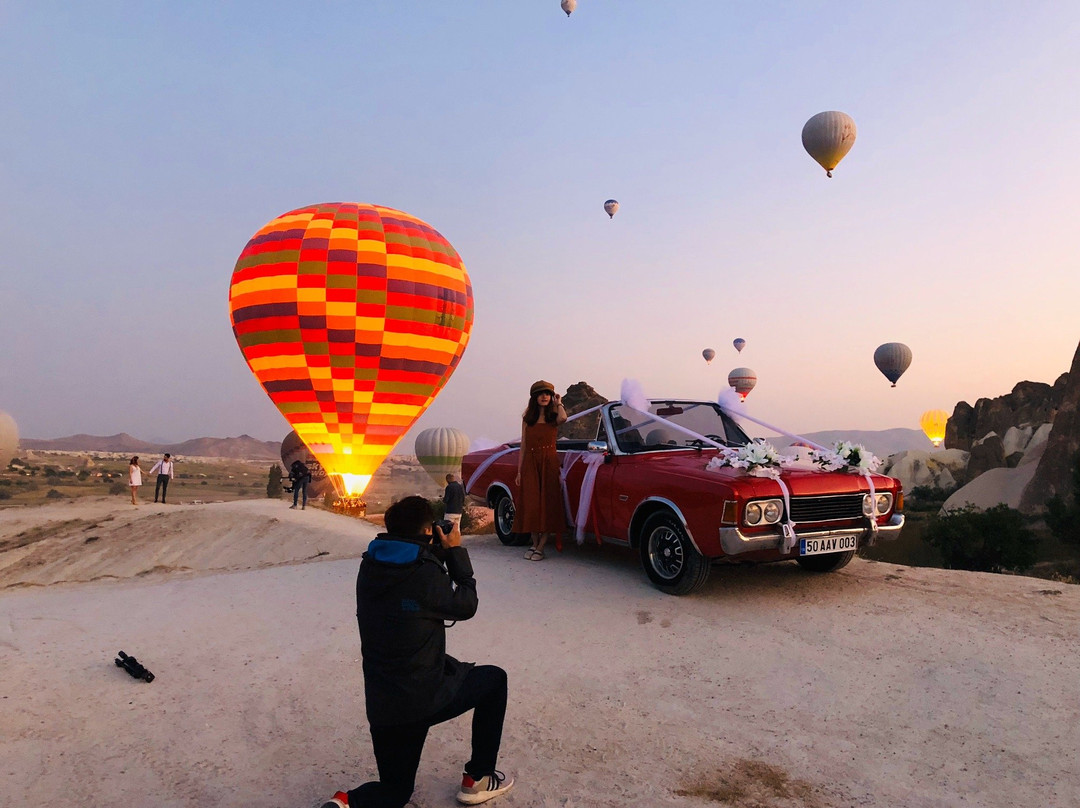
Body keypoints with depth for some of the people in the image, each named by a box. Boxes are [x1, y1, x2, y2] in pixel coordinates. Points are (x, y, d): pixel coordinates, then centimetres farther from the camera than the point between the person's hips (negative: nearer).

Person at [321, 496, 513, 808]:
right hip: (425, 698, -6)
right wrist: (456, 552, 1)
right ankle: (478, 779, 22)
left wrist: (439, 552, 9)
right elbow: (466, 605, -4)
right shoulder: (425, 574, -20)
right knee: (494, 679, 19)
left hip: (381, 706, 6)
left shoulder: (370, 567, -1)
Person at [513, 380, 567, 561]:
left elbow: (563, 418, -21)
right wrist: (519, 471, 6)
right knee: (531, 504, 1)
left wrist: (558, 403, -2)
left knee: (548, 504, -3)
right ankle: (534, 543, 13)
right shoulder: (527, 418, 10)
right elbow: (523, 446, 10)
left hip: (549, 463, -2)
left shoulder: (553, 417, 5)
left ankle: (540, 547, 2)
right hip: (530, 463, 2)